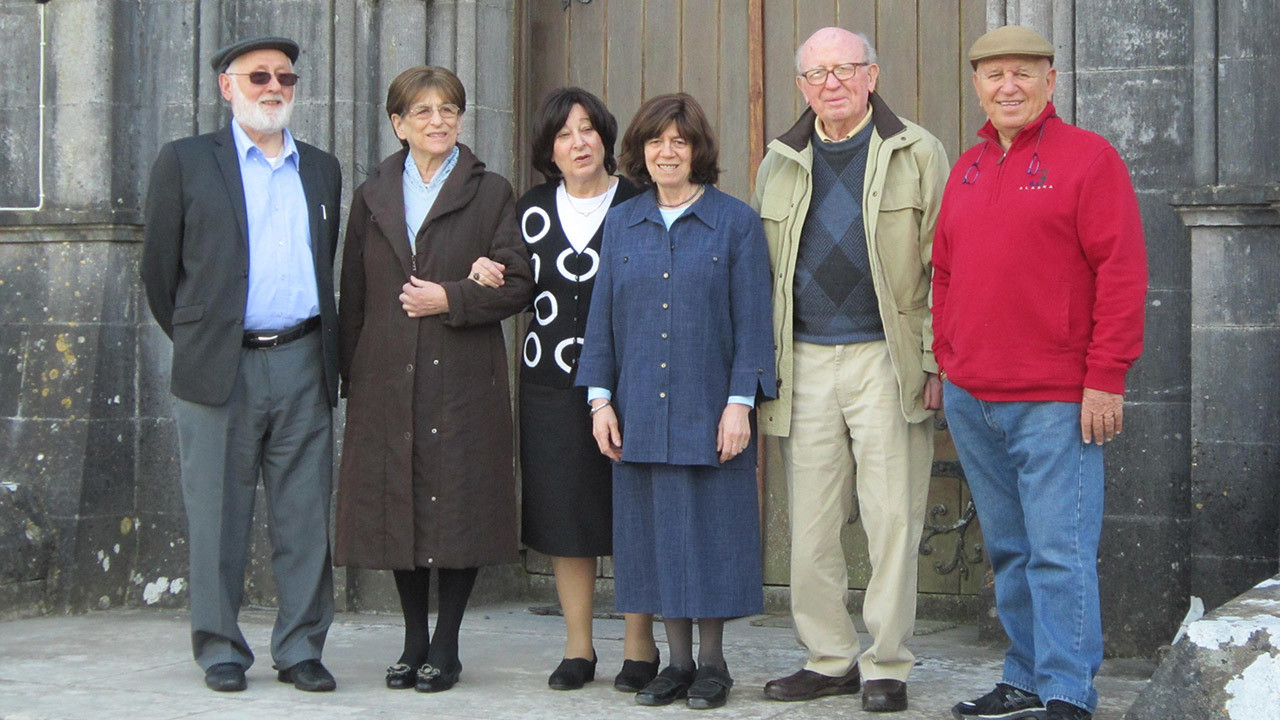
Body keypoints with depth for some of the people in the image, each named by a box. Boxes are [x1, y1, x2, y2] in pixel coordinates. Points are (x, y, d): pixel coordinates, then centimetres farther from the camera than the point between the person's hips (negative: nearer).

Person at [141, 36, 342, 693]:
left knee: (306, 518, 3)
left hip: (303, 366, 3)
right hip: (221, 366, -3)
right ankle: (219, 648, 13)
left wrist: (325, 350, 13)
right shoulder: (185, 162, 4)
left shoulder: (321, 170, 16)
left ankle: (300, 648, 12)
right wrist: (194, 340, 8)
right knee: (218, 518, 3)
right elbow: (159, 268, 6)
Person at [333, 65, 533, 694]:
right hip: (388, 378, 3)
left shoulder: (490, 193, 6)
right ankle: (414, 642, 17)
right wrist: (351, 377, 8)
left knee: (457, 506, -2)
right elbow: (353, 295, 13)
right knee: (397, 504, 4)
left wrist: (450, 299, -12)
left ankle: (445, 647, 9)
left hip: (463, 377, -3)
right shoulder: (373, 196, 14)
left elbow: (517, 284, 0)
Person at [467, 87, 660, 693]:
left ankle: (639, 648, 9)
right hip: (550, 382, 3)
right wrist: (486, 274, -1)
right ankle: (578, 648, 16)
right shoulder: (531, 210, 11)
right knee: (563, 512, 6)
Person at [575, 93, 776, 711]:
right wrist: (600, 398, 4)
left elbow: (752, 319, -3)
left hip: (708, 411, -3)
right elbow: (602, 316, 12)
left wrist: (740, 402, -9)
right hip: (640, 414, 3)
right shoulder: (621, 225, 10)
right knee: (656, 533, 6)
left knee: (709, 531, 1)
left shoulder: (735, 223, 0)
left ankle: (712, 664, 13)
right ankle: (677, 661, 17)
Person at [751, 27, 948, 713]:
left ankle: (885, 665, 8)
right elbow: (762, 275, 17)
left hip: (886, 360, -4)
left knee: (891, 520, -2)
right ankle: (829, 657, 17)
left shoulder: (916, 153, 3)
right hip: (804, 364, 4)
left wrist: (935, 362, -6)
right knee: (810, 522, 5)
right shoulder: (779, 165, 14)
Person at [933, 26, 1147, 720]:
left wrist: (1105, 378, -14)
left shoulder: (1088, 157, -5)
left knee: (1058, 553, -6)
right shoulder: (967, 168, 15)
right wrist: (945, 363, 16)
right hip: (971, 401, 7)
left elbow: (1121, 273, -10)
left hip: (1055, 402, -7)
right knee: (1008, 551, 14)